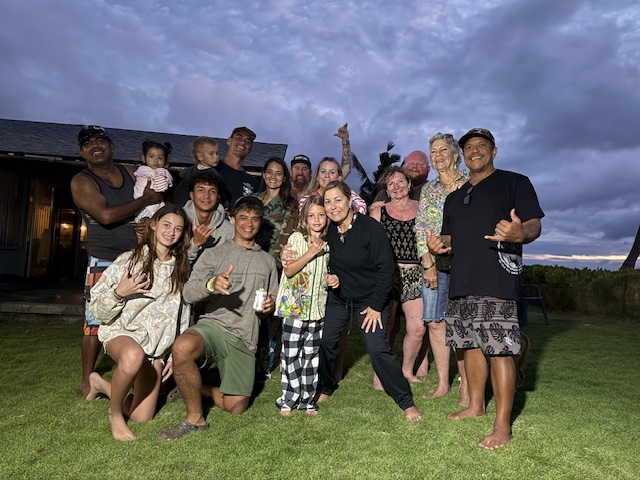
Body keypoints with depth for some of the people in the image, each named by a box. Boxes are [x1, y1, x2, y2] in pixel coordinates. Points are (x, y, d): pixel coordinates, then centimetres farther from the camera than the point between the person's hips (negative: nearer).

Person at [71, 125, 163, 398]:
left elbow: (156, 200, 19)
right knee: (96, 322, -2)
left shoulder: (130, 173, 11)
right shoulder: (82, 182, -4)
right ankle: (86, 383, 13)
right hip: (105, 262, -4)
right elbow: (106, 215, -20)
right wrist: (145, 200, -12)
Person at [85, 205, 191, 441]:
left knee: (142, 417, 1)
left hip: (157, 344, 4)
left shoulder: (181, 270, 5)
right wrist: (119, 293, -24)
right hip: (122, 332, -4)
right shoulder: (129, 260, -6)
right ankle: (114, 413, -10)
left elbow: (182, 317, 11)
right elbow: (97, 309, -5)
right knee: (134, 356, -41)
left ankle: (102, 384, 30)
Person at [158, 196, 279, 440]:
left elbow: (273, 300, 25)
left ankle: (191, 387, 27)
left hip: (245, 340, 4)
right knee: (182, 348, -38)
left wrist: (270, 305, 0)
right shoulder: (214, 253, 7)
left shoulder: (268, 261, 18)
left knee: (236, 408, -1)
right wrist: (211, 284, -27)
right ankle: (195, 419, -14)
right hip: (214, 325, -3)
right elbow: (188, 293, -6)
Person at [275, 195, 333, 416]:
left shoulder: (327, 243, 11)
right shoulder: (297, 238, -4)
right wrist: (311, 253, -18)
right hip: (295, 307, -4)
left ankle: (307, 399, 21)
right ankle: (288, 399, 17)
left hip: (318, 308, 5)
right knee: (291, 354, 2)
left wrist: (332, 278, 1)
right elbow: (288, 270, -11)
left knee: (312, 355, 10)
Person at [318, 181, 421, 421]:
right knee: (323, 341, 1)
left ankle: (407, 402, 5)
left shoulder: (370, 227, -20)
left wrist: (376, 306, -17)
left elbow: (385, 268, -18)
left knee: (378, 349, -12)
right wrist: (330, 279, -13)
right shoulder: (328, 230, -5)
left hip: (370, 299, -5)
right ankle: (326, 389, 27)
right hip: (337, 297, 5)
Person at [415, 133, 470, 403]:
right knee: (434, 321, 3)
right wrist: (428, 263, -1)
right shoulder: (428, 189, 16)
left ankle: (466, 383, 4)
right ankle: (443, 383, 14)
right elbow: (420, 227, 8)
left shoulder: (472, 183, 5)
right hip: (434, 261, 4)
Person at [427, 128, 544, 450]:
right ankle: (475, 406, 28)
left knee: (499, 350, -6)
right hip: (461, 284, 6)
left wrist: (520, 234, -27)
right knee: (471, 346, 12)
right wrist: (438, 244, 2)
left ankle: (502, 425, 3)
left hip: (497, 281, -6)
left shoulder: (515, 182, 6)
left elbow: (534, 225, -3)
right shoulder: (455, 197, 23)